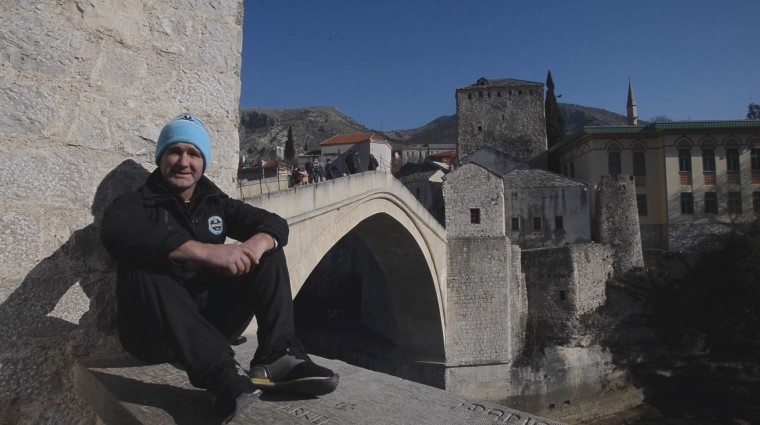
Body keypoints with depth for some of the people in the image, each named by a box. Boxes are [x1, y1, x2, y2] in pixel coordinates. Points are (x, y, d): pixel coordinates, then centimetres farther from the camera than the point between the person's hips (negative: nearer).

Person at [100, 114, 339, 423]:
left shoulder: (216, 204, 9)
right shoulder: (135, 204, -4)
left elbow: (275, 223, -1)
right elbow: (116, 234, -29)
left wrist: (258, 243, -27)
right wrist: (206, 251, -41)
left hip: (212, 320, 4)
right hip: (155, 334, -4)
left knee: (268, 251, -7)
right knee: (139, 268, -32)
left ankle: (276, 359, -27)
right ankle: (220, 374, -46)